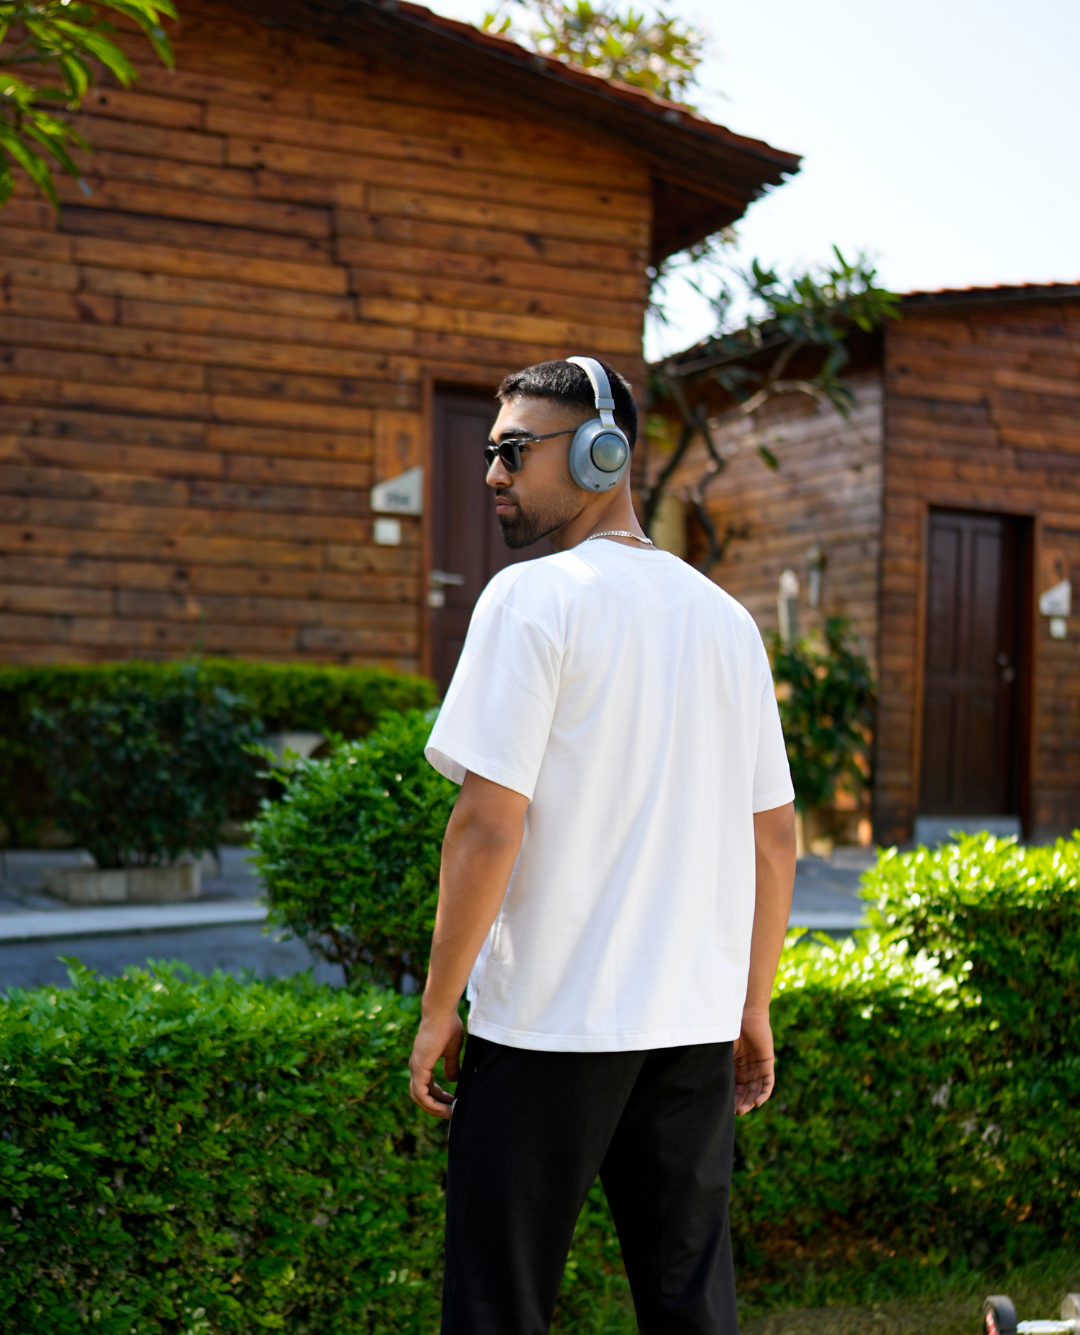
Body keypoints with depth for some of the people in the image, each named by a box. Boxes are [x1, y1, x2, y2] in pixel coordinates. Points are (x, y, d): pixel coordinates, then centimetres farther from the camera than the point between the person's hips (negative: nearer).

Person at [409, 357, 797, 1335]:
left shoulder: (533, 597, -9)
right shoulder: (725, 616, 11)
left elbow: (490, 823, -15)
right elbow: (775, 835, 13)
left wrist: (439, 1008, -7)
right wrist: (753, 1005, 20)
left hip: (548, 1024, -6)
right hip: (696, 1022, 6)